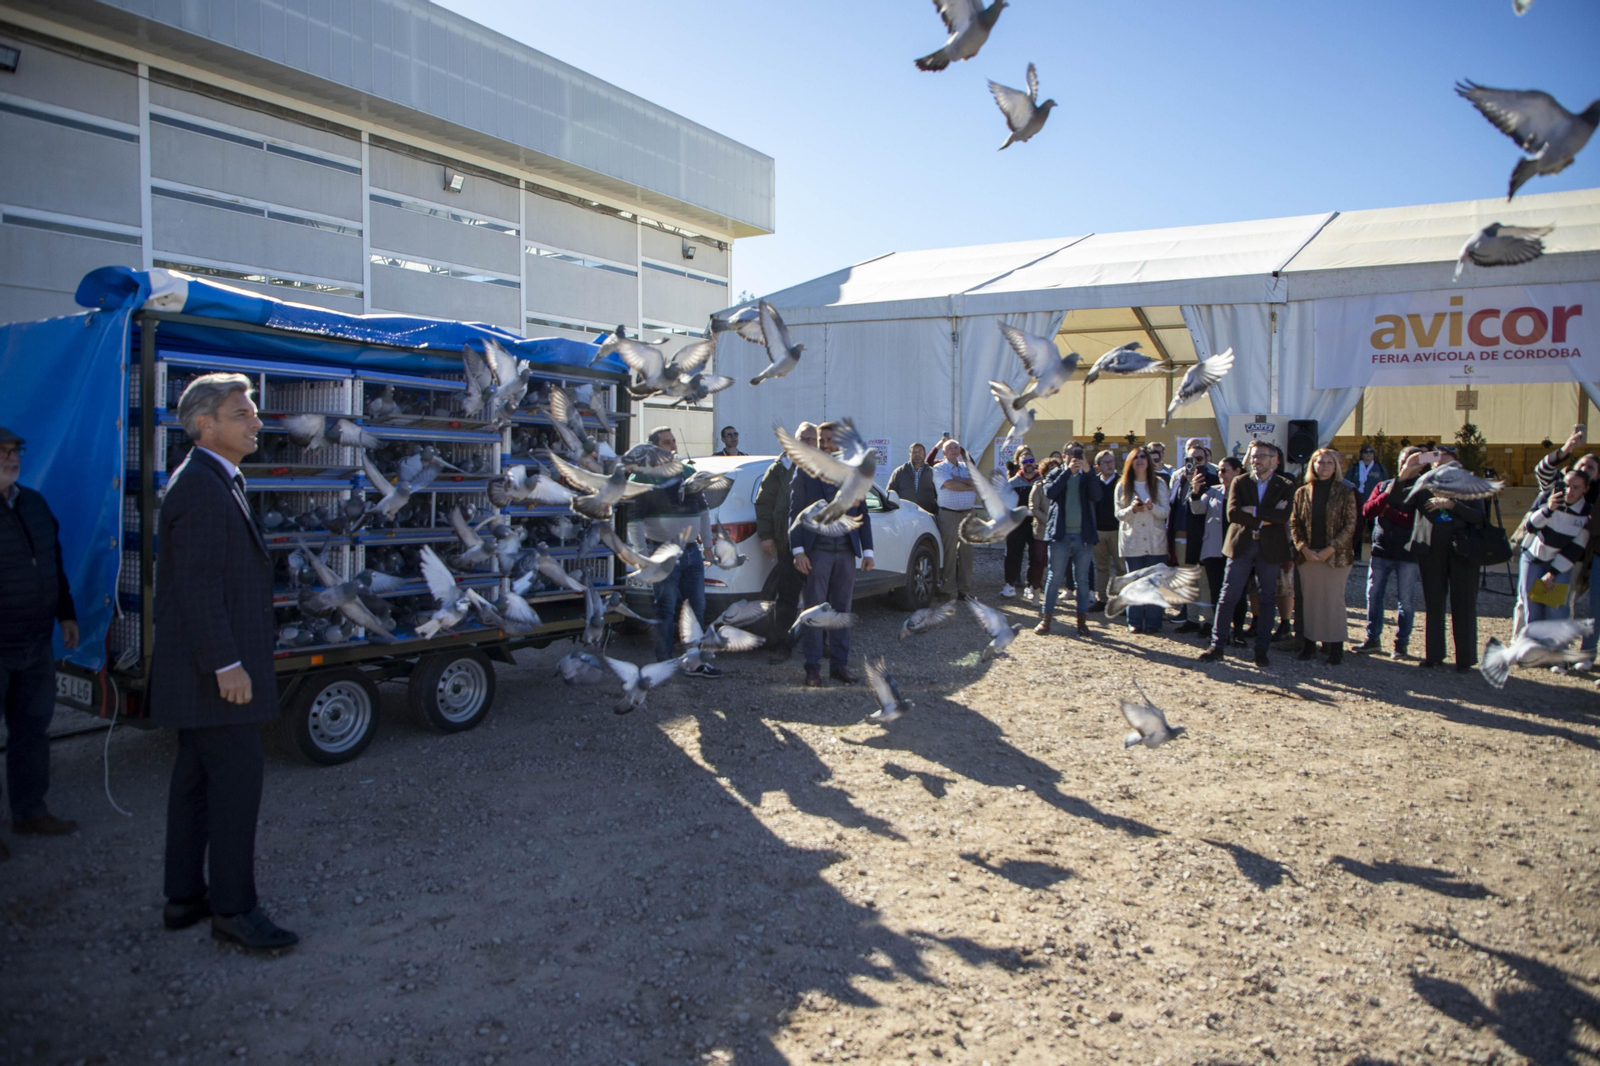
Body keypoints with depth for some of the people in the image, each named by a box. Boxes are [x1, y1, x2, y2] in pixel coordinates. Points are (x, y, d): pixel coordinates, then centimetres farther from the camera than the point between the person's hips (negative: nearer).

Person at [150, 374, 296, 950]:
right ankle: (233, 907, 2)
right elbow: (198, 587, -22)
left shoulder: (216, 484, 16)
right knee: (237, 774, -6)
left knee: (198, 776, 15)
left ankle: (184, 896, 25)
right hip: (212, 666, -11)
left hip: (202, 669, 11)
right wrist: (227, 665, -23)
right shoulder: (200, 489, -16)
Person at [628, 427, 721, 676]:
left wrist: (707, 543, 16)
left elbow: (703, 509, 19)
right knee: (666, 610, -2)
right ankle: (664, 664, 7)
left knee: (697, 607, 10)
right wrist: (643, 554, -17)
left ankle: (695, 662, 21)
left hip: (692, 551, 6)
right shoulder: (643, 478, -7)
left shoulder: (689, 472, 11)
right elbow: (633, 520, -10)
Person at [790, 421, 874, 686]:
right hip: (817, 551, -3)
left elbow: (862, 513, 12)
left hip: (846, 552, 3)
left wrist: (867, 550, 5)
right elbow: (795, 512, -1)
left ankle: (840, 664, 16)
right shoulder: (805, 471, 2)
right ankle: (813, 667, 6)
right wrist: (798, 550, -10)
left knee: (842, 609, 8)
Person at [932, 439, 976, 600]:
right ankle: (948, 589, 1)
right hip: (948, 514, -5)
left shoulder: (966, 467, 17)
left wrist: (957, 478, -13)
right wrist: (971, 486, -5)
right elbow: (950, 485, -16)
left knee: (966, 552, 6)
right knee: (949, 553, -5)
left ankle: (964, 588, 12)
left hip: (967, 514, 5)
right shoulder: (939, 469, 1)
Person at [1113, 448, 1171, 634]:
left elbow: (1165, 512, -1)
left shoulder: (1159, 484, 6)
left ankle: (1152, 622, 4)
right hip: (1132, 540, 0)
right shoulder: (1123, 486, 6)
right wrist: (1132, 509, -20)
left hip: (1155, 541, 0)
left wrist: (1152, 507, -21)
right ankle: (1134, 622, 8)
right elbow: (1119, 514, 1)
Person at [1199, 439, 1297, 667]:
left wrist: (1254, 511, -16)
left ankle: (1262, 649, 15)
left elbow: (1284, 515, -15)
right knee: (1228, 597, 0)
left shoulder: (1285, 486, 3)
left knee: (1266, 599, 6)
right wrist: (1266, 517, -14)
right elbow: (1233, 513, -10)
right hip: (1240, 546, 0)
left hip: (1270, 548, 0)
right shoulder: (1240, 482, 5)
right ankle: (1217, 645, 5)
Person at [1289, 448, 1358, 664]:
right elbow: (1294, 523, 6)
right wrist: (1303, 548, -7)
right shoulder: (1302, 492, 8)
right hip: (1308, 556, 3)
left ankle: (1335, 647, 5)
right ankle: (1310, 644, 12)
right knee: (1309, 600, 5)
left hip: (1336, 556, -2)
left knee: (1334, 601, -1)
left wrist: (1331, 549, -12)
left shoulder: (1345, 492, 1)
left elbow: (1351, 524, -4)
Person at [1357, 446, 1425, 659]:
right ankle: (1373, 638, 18)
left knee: (1406, 600, 3)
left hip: (1408, 552, -3)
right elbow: (1367, 510, -2)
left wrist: (1388, 511, -10)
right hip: (1381, 549, 4)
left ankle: (1401, 643, 12)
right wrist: (1387, 495, -15)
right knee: (1373, 595, 6)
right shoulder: (1384, 486, 11)